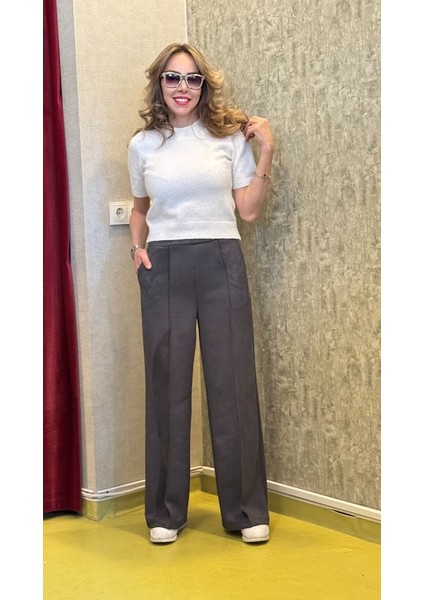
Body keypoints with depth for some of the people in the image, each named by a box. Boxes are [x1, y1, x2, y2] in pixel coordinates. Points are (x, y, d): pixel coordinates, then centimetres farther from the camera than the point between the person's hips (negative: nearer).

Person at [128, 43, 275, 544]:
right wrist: (137, 245, 4)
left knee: (233, 383, 0)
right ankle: (165, 511, 15)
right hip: (163, 269, 1)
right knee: (166, 385, 3)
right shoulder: (142, 145, 9)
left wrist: (266, 153, -3)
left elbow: (249, 210, 3)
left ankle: (246, 509, 12)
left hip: (221, 264, 0)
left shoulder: (231, 136, 5)